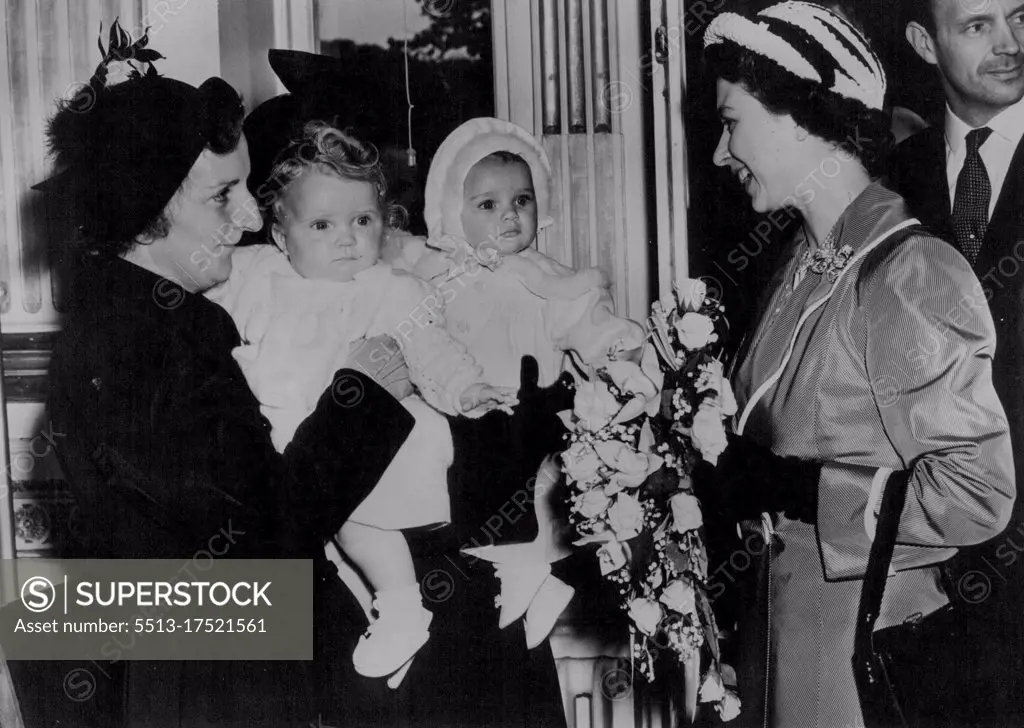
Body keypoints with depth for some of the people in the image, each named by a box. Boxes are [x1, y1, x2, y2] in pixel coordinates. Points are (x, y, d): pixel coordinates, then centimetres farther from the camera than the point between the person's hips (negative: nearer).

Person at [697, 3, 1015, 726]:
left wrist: (790, 489, -20)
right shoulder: (799, 266, 6)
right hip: (778, 624, 7)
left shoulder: (915, 275, -17)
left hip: (874, 652, -7)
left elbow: (978, 495, -21)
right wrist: (720, 474, -7)